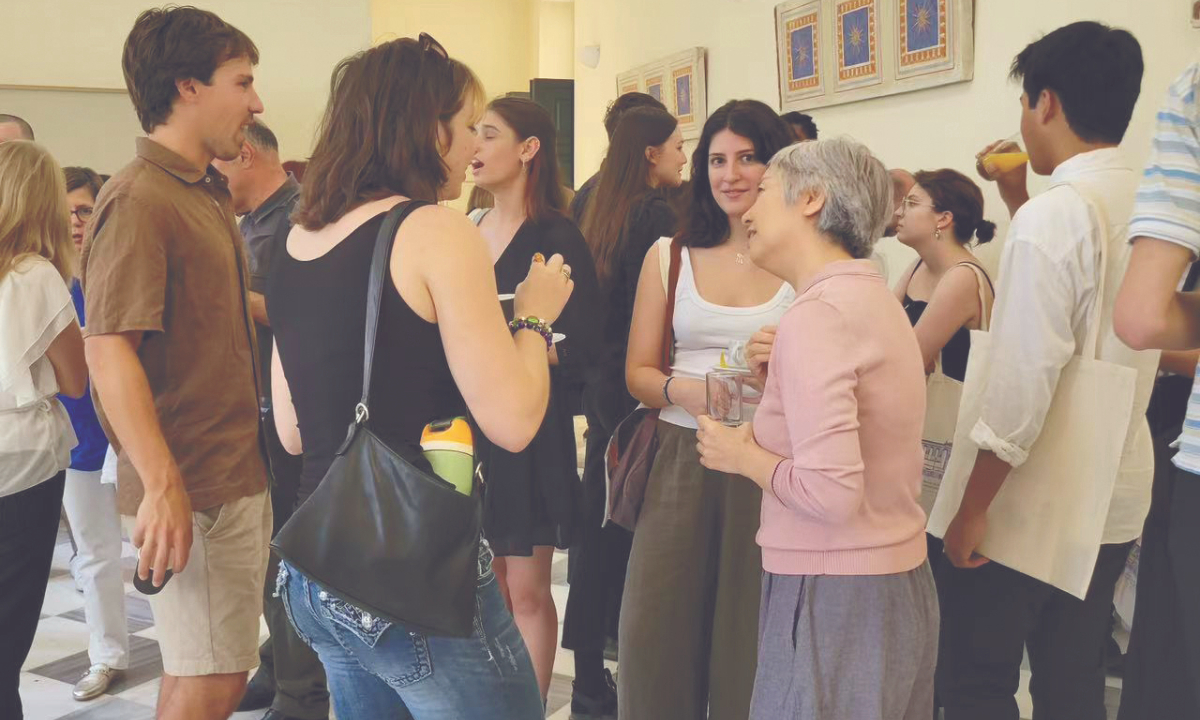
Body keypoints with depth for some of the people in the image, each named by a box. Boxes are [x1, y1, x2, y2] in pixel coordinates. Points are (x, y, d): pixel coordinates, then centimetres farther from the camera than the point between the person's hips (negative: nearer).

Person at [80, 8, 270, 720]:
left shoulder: (210, 193, 16)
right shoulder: (139, 199, -15)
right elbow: (111, 352, -22)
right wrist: (162, 488, -28)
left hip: (241, 475, 9)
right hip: (191, 491, -9)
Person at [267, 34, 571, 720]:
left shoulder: (299, 240, 8)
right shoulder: (436, 230, -14)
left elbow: (292, 433, 14)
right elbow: (512, 422, -16)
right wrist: (534, 315, 0)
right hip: (421, 581, -8)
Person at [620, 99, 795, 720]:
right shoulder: (669, 256, 10)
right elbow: (638, 374, 8)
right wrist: (683, 389, -13)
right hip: (683, 460, 2)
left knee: (753, 643, 2)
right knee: (657, 640, 1)